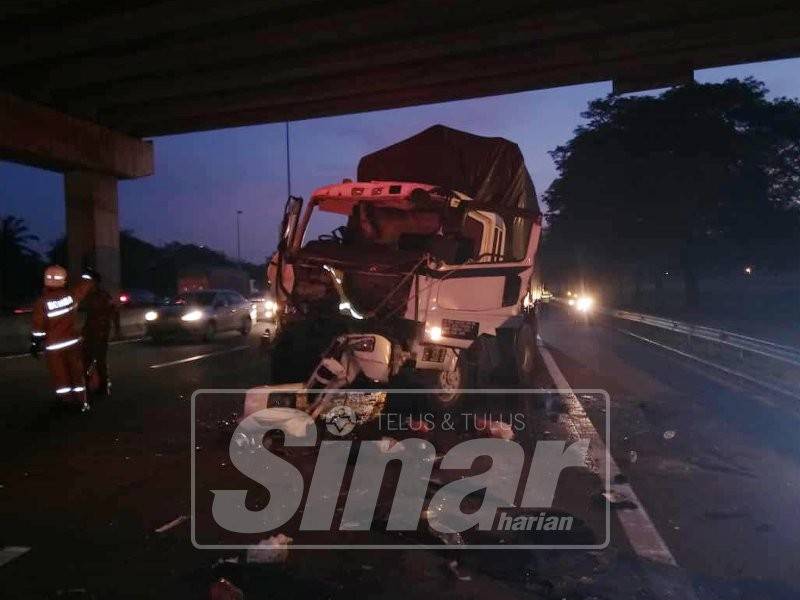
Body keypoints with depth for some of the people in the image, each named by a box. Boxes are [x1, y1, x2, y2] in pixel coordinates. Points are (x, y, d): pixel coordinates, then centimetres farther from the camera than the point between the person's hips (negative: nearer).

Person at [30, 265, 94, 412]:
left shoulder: (42, 302, -14)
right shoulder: (71, 295, -9)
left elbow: (38, 328, -11)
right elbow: (87, 284, 10)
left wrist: (35, 345, 0)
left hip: (53, 346, -2)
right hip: (72, 341, 2)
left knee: (60, 375, 10)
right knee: (77, 372, 11)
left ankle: (66, 402, 18)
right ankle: (81, 402, 15)